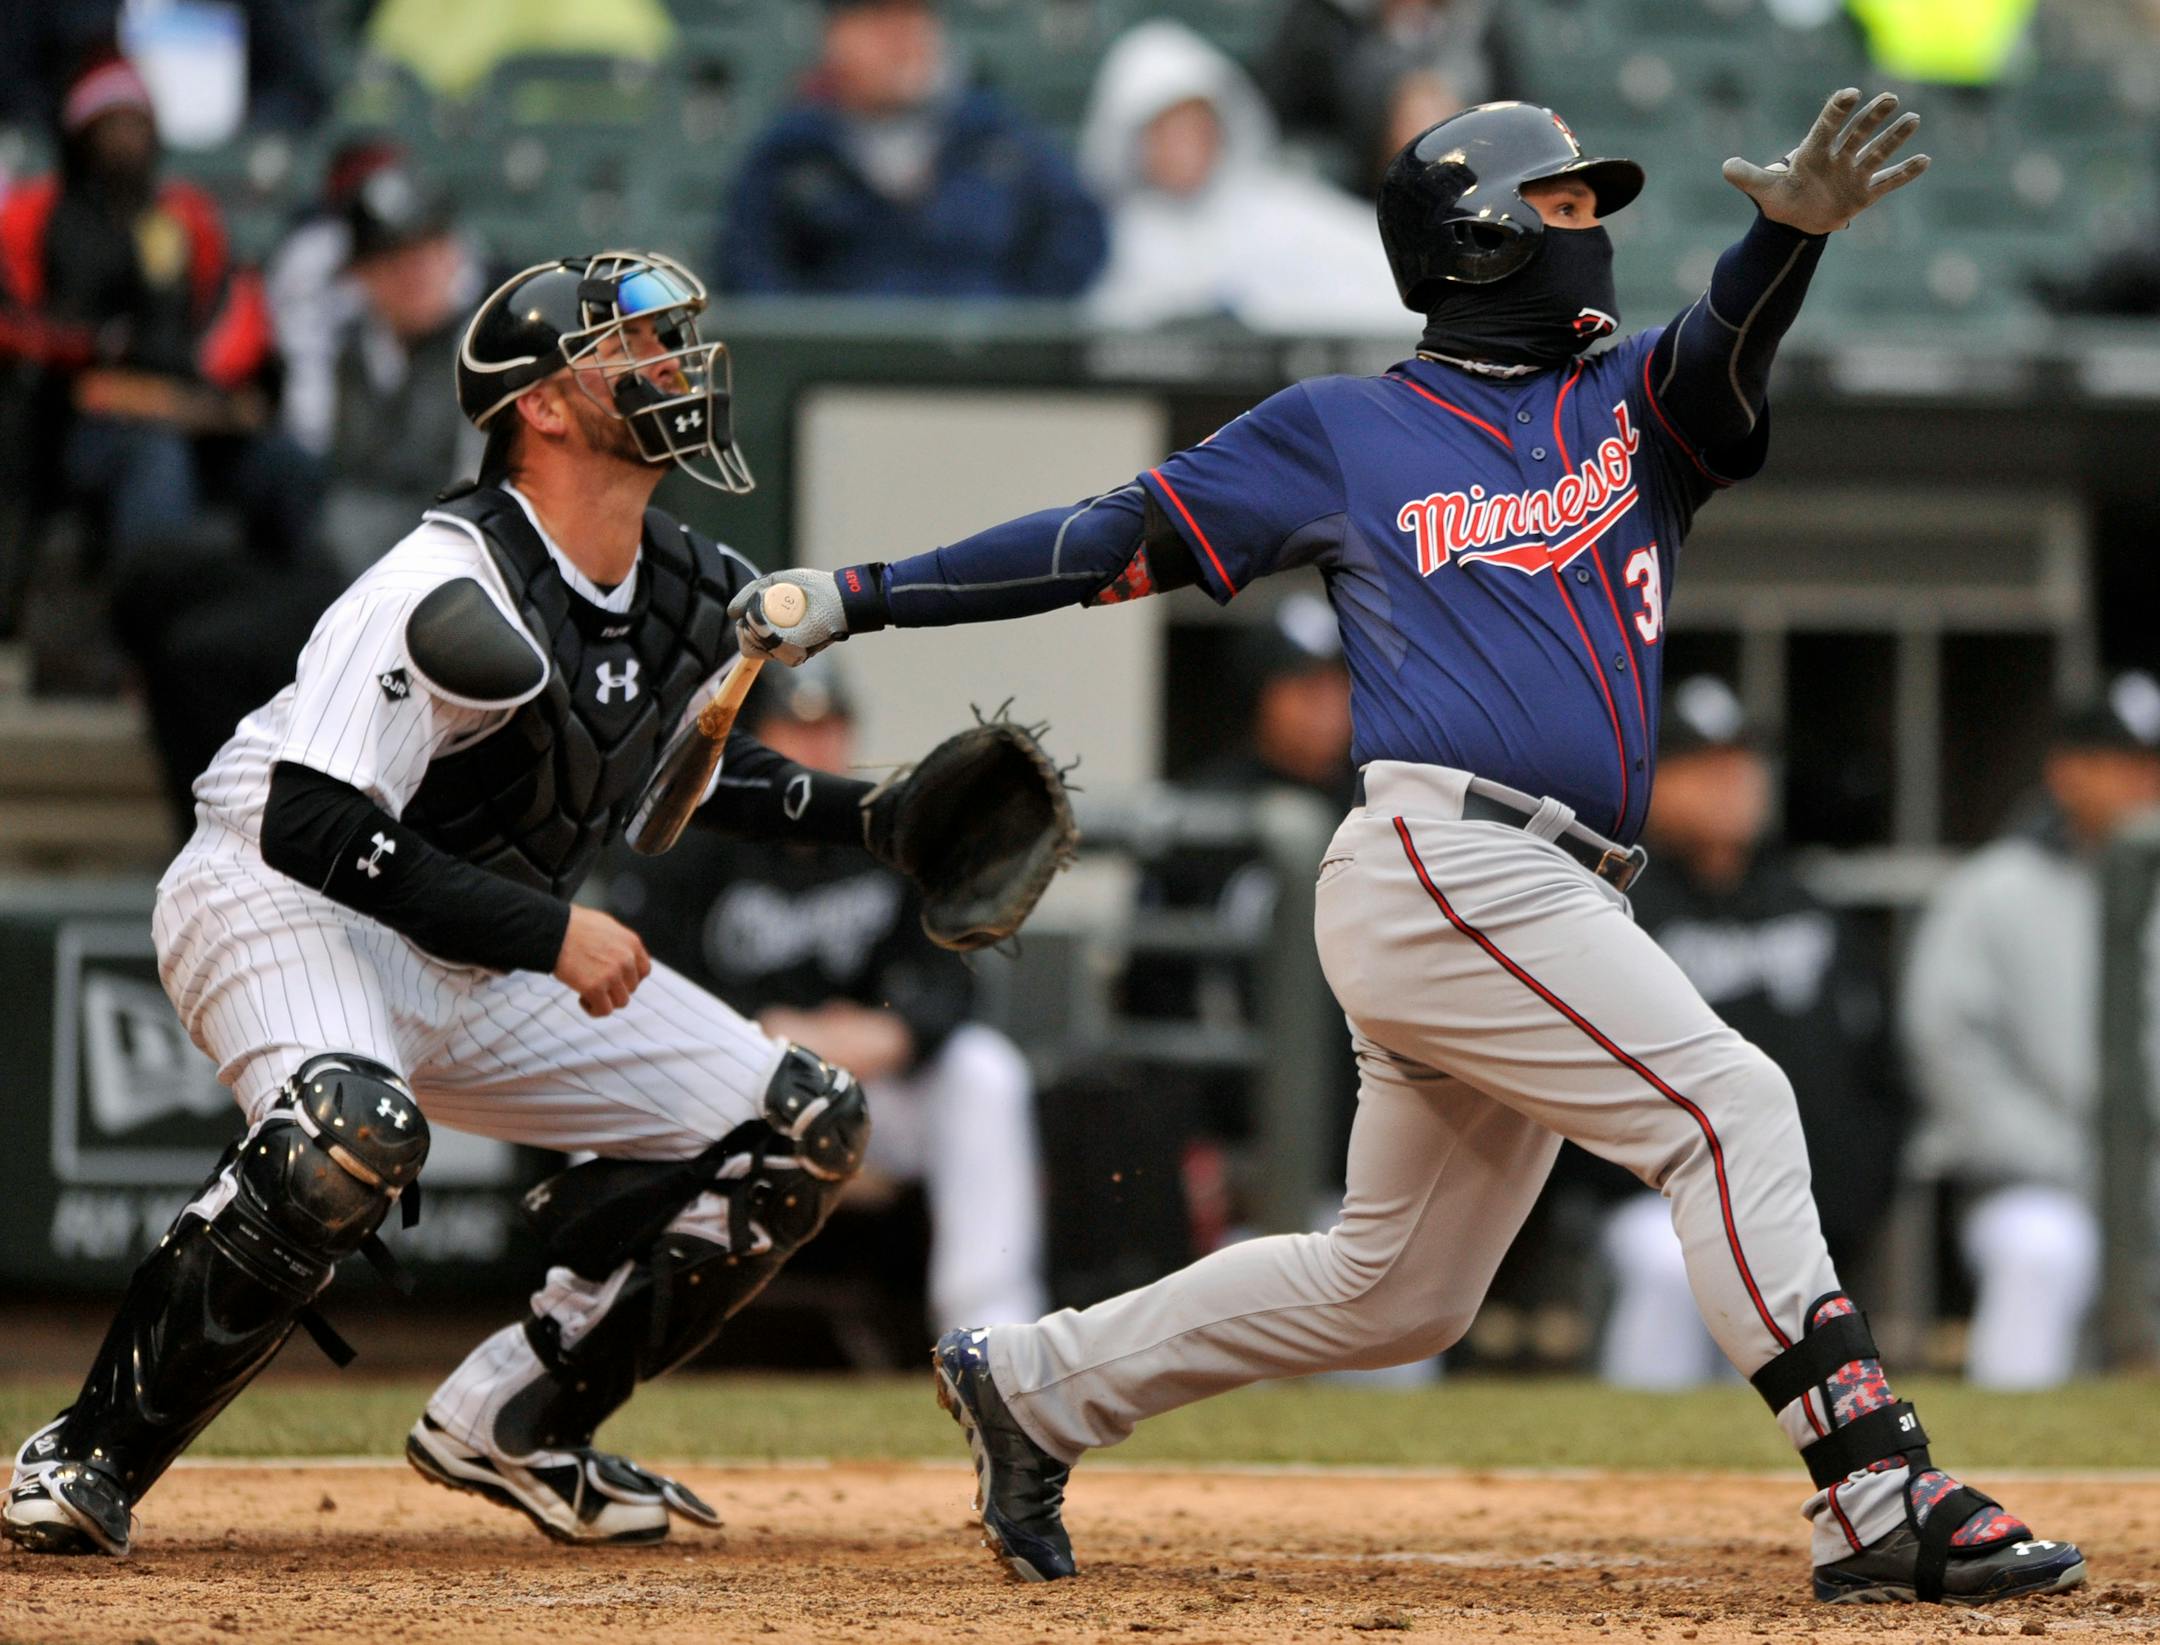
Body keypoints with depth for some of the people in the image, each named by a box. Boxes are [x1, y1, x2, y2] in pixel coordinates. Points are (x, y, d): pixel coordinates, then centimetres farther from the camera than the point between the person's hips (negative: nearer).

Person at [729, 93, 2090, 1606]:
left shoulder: (1633, 406, 19)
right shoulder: (1344, 434, 8)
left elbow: (1730, 346, -4)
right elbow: (1112, 541, 12)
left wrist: (1792, 230, -27)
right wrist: (856, 599, 8)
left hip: (1550, 910, 7)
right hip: (1441, 870, -7)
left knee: (1395, 1293, 15)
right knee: (1726, 1105, -18)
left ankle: (1034, 1384, 30)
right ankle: (1879, 1500, -21)